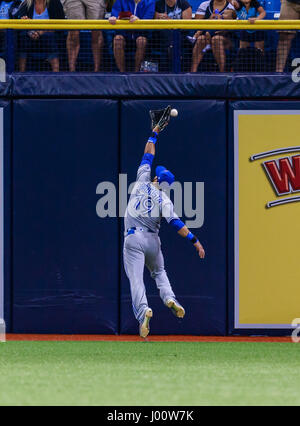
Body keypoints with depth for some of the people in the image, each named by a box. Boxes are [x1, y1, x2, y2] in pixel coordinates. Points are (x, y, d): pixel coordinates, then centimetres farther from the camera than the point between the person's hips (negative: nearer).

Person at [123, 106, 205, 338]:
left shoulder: (142, 182, 4)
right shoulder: (164, 199, 0)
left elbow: (148, 155, 18)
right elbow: (176, 222, -12)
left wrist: (155, 132, 27)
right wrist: (194, 240, -12)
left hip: (133, 238, -1)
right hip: (152, 240, 1)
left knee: (136, 278, -12)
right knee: (159, 271, 25)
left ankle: (143, 311, -34)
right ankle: (169, 298, 0)